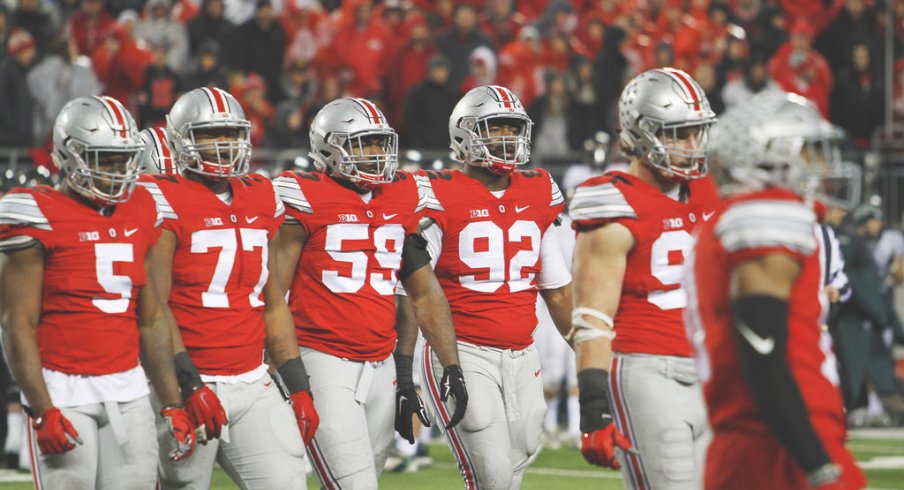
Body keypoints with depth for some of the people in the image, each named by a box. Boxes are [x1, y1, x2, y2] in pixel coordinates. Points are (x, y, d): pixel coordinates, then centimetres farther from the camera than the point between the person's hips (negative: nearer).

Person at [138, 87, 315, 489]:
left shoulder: (260, 200, 13)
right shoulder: (165, 203, -7)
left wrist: (298, 387, 13)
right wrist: (190, 385, -20)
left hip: (254, 386, 6)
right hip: (189, 385, -6)